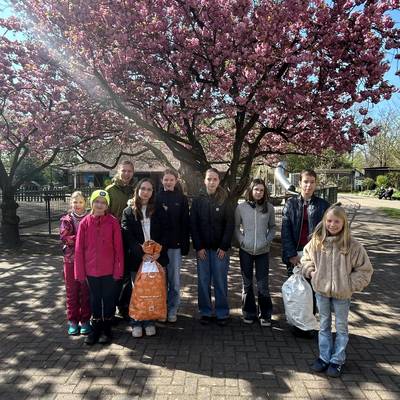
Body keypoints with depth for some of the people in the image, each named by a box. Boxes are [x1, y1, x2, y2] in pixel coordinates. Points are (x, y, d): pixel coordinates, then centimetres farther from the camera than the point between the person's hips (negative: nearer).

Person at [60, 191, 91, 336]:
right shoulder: (66, 220, 5)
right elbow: (64, 237, -9)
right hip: (71, 260, 1)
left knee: (86, 291, 7)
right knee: (72, 292, 8)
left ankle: (85, 320, 20)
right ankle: (73, 321, 21)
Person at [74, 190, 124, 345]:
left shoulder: (113, 222, -10)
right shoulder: (85, 222, -4)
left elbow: (118, 247, -8)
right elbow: (79, 248, -1)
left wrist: (118, 268, -9)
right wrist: (80, 271, -2)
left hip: (109, 269, -2)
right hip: (91, 269, 2)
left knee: (108, 299, 12)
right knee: (95, 299, 16)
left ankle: (106, 329, 29)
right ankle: (95, 328, 32)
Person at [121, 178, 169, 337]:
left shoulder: (159, 211, 7)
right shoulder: (128, 212, 4)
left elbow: (165, 233, 2)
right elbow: (128, 236, -5)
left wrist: (158, 251, -13)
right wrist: (142, 253, -16)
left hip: (156, 257, 1)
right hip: (136, 258, -1)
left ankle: (150, 322, 21)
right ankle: (136, 323, 21)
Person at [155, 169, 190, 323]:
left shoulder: (182, 199, 4)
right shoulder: (157, 197, 5)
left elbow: (185, 223, 1)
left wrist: (185, 244, -4)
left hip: (175, 244, 0)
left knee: (174, 280, 5)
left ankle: (172, 310, 20)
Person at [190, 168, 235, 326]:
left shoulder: (225, 201, 1)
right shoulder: (197, 201, 4)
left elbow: (230, 225, -2)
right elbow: (193, 225, 1)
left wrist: (224, 247, -9)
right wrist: (198, 247, -7)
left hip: (220, 248, -1)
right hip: (202, 248, 1)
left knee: (220, 281, 4)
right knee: (203, 281, 6)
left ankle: (222, 313, 17)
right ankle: (205, 312, 20)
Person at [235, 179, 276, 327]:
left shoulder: (269, 207, 0)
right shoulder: (241, 207, -2)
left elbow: (272, 227, 9)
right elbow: (236, 227, 6)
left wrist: (267, 241, -4)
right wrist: (241, 241, -6)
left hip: (263, 251, 0)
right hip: (245, 250, 1)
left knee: (263, 284, 2)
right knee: (247, 284, 11)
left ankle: (265, 315, 19)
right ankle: (249, 313, 25)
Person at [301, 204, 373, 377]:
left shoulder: (352, 245, -16)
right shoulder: (317, 241, -8)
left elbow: (364, 269, -6)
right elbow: (306, 257, 10)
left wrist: (350, 284, -13)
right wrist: (312, 273, -2)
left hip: (342, 294, -2)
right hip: (321, 291, 3)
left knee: (341, 327, 14)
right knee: (324, 326, 17)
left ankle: (337, 360, 30)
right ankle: (324, 357, 33)